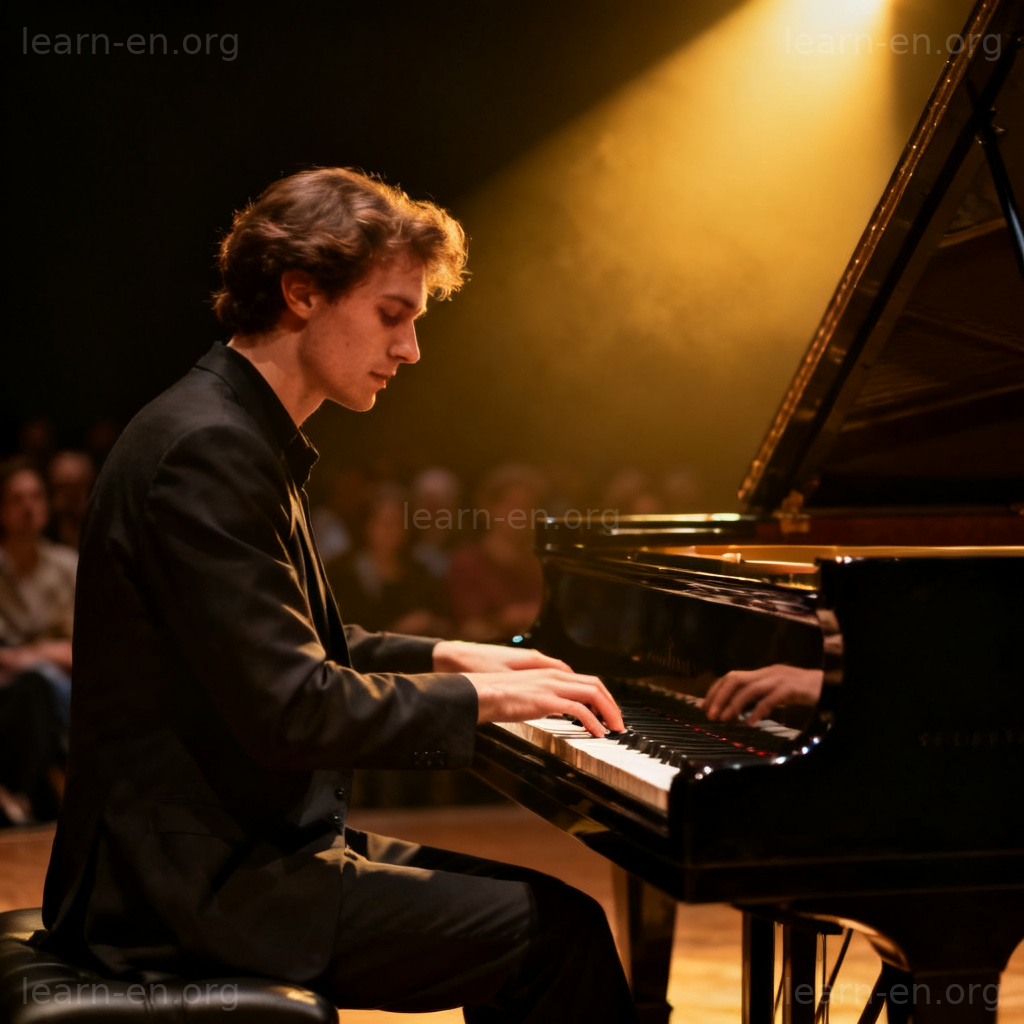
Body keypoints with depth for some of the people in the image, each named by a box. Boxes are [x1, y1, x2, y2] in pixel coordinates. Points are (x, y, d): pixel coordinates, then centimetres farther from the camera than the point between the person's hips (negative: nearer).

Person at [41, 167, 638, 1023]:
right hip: (197, 885, -10)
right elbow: (289, 710, -25)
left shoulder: (246, 436, 13)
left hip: (244, 840, 11)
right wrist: (479, 698, -15)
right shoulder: (210, 451, -20)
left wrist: (445, 657, 14)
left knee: (532, 906, 11)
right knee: (560, 933, -13)